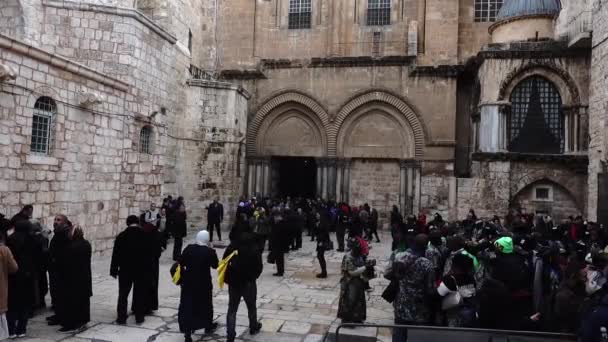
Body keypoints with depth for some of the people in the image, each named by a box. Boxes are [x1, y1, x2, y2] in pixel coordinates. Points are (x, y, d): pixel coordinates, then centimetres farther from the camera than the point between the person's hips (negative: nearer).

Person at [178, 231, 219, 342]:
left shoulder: (189, 248, -8)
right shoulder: (210, 251, -14)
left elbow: (181, 263, -2)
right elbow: (215, 265, -1)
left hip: (188, 282, 1)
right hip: (204, 283, -1)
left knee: (188, 305, 5)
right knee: (205, 303, 19)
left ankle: (187, 332, 2)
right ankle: (208, 326, 38)